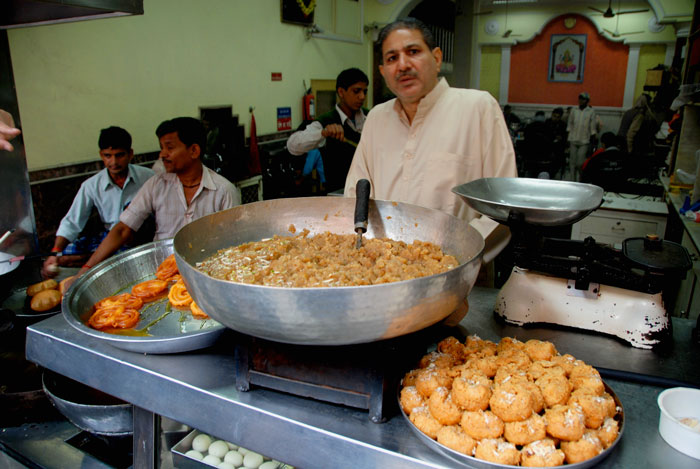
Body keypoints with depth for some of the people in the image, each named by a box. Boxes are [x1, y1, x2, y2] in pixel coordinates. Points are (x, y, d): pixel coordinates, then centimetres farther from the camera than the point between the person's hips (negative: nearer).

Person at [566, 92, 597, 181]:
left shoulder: (591, 112, 1)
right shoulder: (574, 110, 8)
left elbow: (593, 128, 2)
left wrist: (592, 143, -1)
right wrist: (568, 140, 6)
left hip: (584, 141, -2)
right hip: (573, 140, 3)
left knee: (580, 163, -8)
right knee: (572, 162, 3)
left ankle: (581, 180, 5)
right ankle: (572, 180, 10)